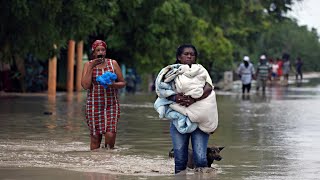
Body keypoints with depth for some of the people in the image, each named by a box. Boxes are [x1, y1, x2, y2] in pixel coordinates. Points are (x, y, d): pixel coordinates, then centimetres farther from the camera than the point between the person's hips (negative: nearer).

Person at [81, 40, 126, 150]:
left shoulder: (113, 63, 6)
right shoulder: (88, 65, 4)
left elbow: (123, 83, 9)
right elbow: (85, 85, -8)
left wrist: (113, 85, -12)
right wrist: (91, 67, -12)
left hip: (111, 105, 0)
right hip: (94, 106, 0)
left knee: (110, 134, -14)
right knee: (95, 137, 0)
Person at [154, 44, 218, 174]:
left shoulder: (201, 70, 14)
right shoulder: (172, 72, 13)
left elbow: (209, 88, -2)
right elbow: (162, 90, 3)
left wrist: (193, 99, -19)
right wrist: (174, 97, -17)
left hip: (199, 118, 0)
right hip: (179, 118, 0)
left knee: (200, 158, -10)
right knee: (180, 159, -3)